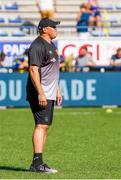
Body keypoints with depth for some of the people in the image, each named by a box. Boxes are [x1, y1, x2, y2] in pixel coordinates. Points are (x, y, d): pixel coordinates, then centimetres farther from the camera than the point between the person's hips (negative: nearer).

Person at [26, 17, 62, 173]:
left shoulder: (51, 45, 18)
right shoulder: (37, 46, -14)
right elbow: (33, 70, -22)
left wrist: (57, 90, 23)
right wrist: (40, 93, -27)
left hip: (49, 94, 10)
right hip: (40, 94, -10)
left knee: (45, 126, 9)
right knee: (41, 125, -15)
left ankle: (38, 163, 11)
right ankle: (37, 163, -20)